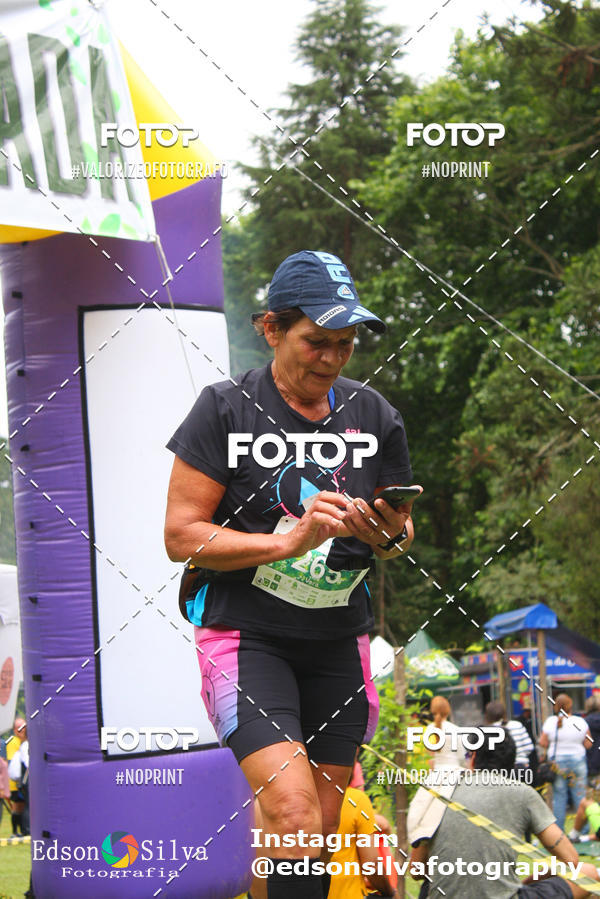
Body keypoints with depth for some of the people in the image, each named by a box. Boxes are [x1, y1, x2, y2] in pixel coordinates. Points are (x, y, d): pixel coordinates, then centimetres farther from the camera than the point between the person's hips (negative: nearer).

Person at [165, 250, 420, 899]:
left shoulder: (372, 414, 7)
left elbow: (400, 531, 16)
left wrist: (388, 536, -8)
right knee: (293, 815, -23)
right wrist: (289, 540, -20)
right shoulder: (226, 408, -6)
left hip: (338, 640, 5)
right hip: (245, 633, -5)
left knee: (318, 836, 9)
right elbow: (181, 535, -9)